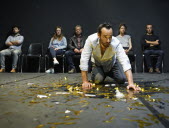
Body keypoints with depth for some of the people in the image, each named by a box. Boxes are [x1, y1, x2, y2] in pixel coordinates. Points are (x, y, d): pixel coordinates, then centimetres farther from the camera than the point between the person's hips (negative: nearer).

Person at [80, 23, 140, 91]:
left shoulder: (116, 43, -37)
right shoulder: (91, 40, -37)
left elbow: (125, 62, -43)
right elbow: (84, 60, -34)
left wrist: (131, 83, -54)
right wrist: (85, 81, -33)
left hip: (112, 63, 1)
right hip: (98, 64, 0)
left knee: (121, 79, -15)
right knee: (98, 80, -24)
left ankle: (109, 74, 18)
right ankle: (102, 75, 14)